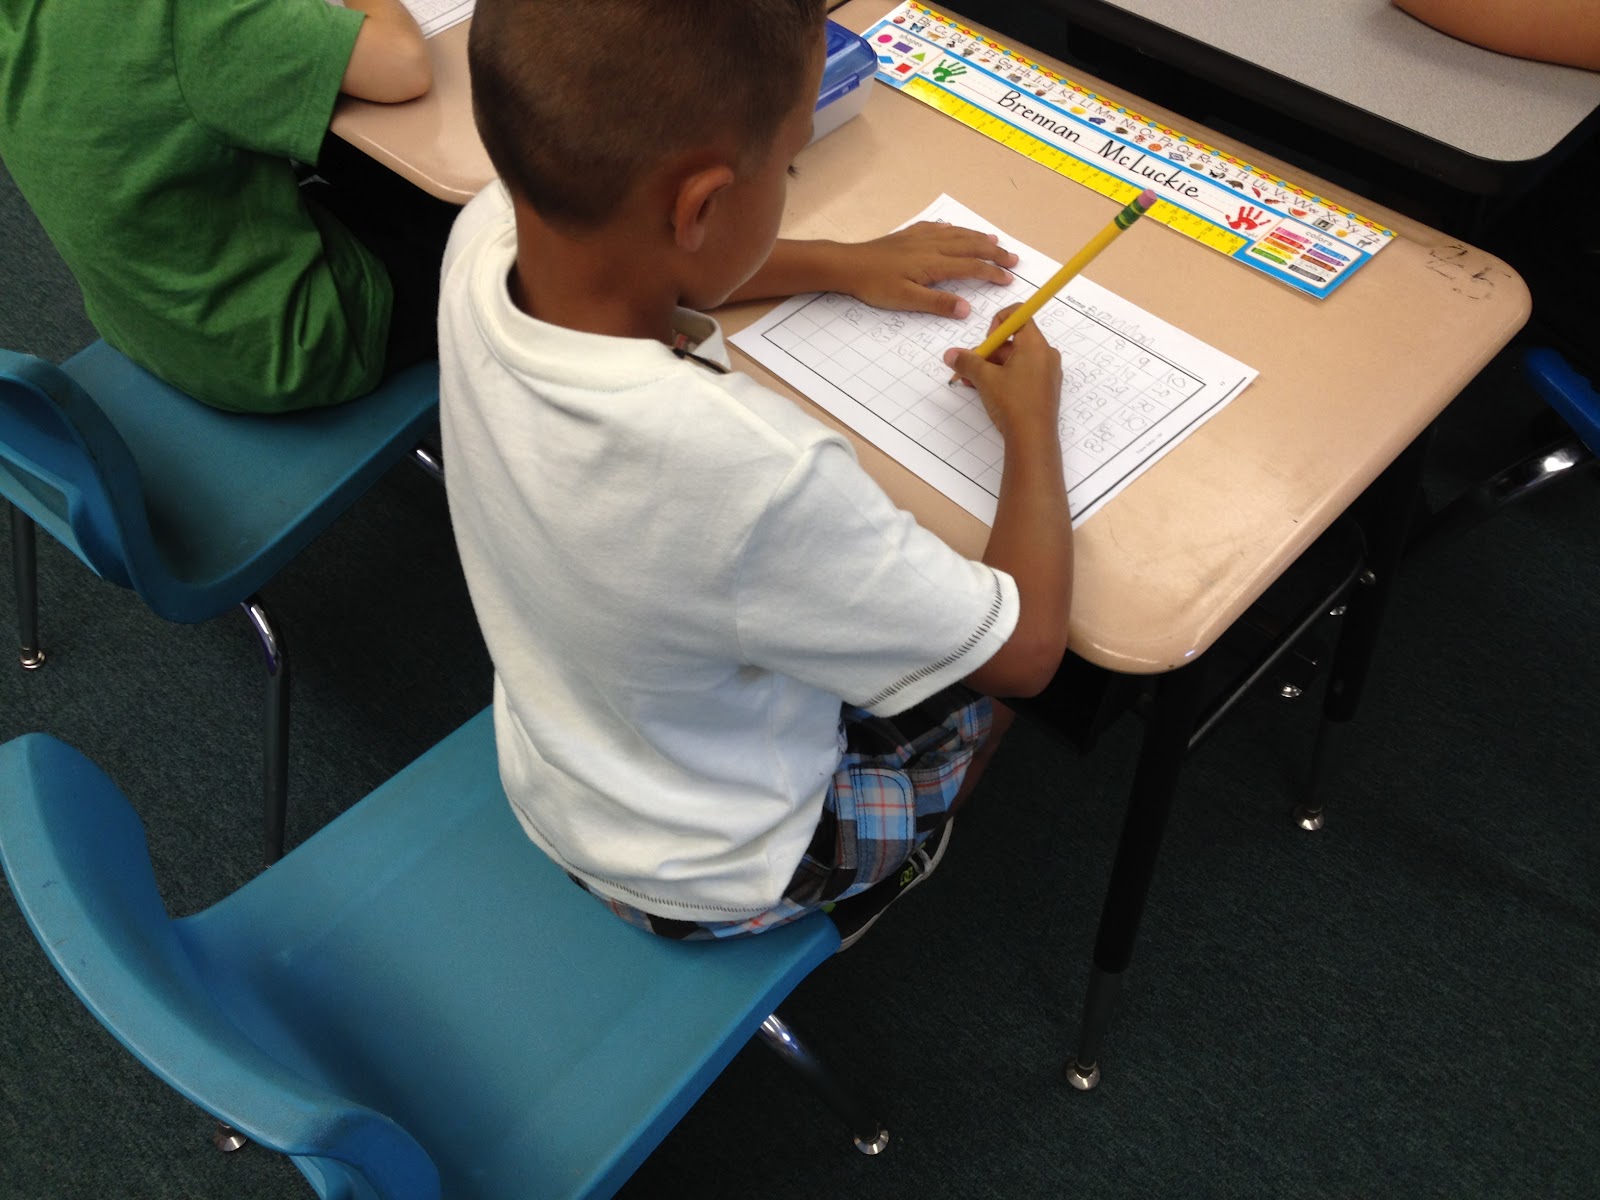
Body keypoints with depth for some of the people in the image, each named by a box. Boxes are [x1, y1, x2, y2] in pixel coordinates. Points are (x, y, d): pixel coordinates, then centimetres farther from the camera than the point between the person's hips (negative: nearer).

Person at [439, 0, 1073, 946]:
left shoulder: (485, 238, -25)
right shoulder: (762, 476, -46)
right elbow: (1027, 648, -26)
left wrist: (843, 263, 5)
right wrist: (1031, 420, -11)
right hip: (710, 876, -5)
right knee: (981, 683, 20)